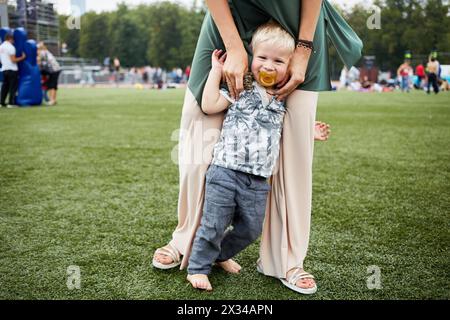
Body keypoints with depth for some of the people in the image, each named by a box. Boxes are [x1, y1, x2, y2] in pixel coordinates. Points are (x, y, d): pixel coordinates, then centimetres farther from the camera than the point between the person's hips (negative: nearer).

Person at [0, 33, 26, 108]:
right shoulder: (11, 47, -12)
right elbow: (13, 60, -15)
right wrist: (22, 57, -6)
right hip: (12, 69, -7)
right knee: (13, 86, -3)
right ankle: (11, 103, -5)